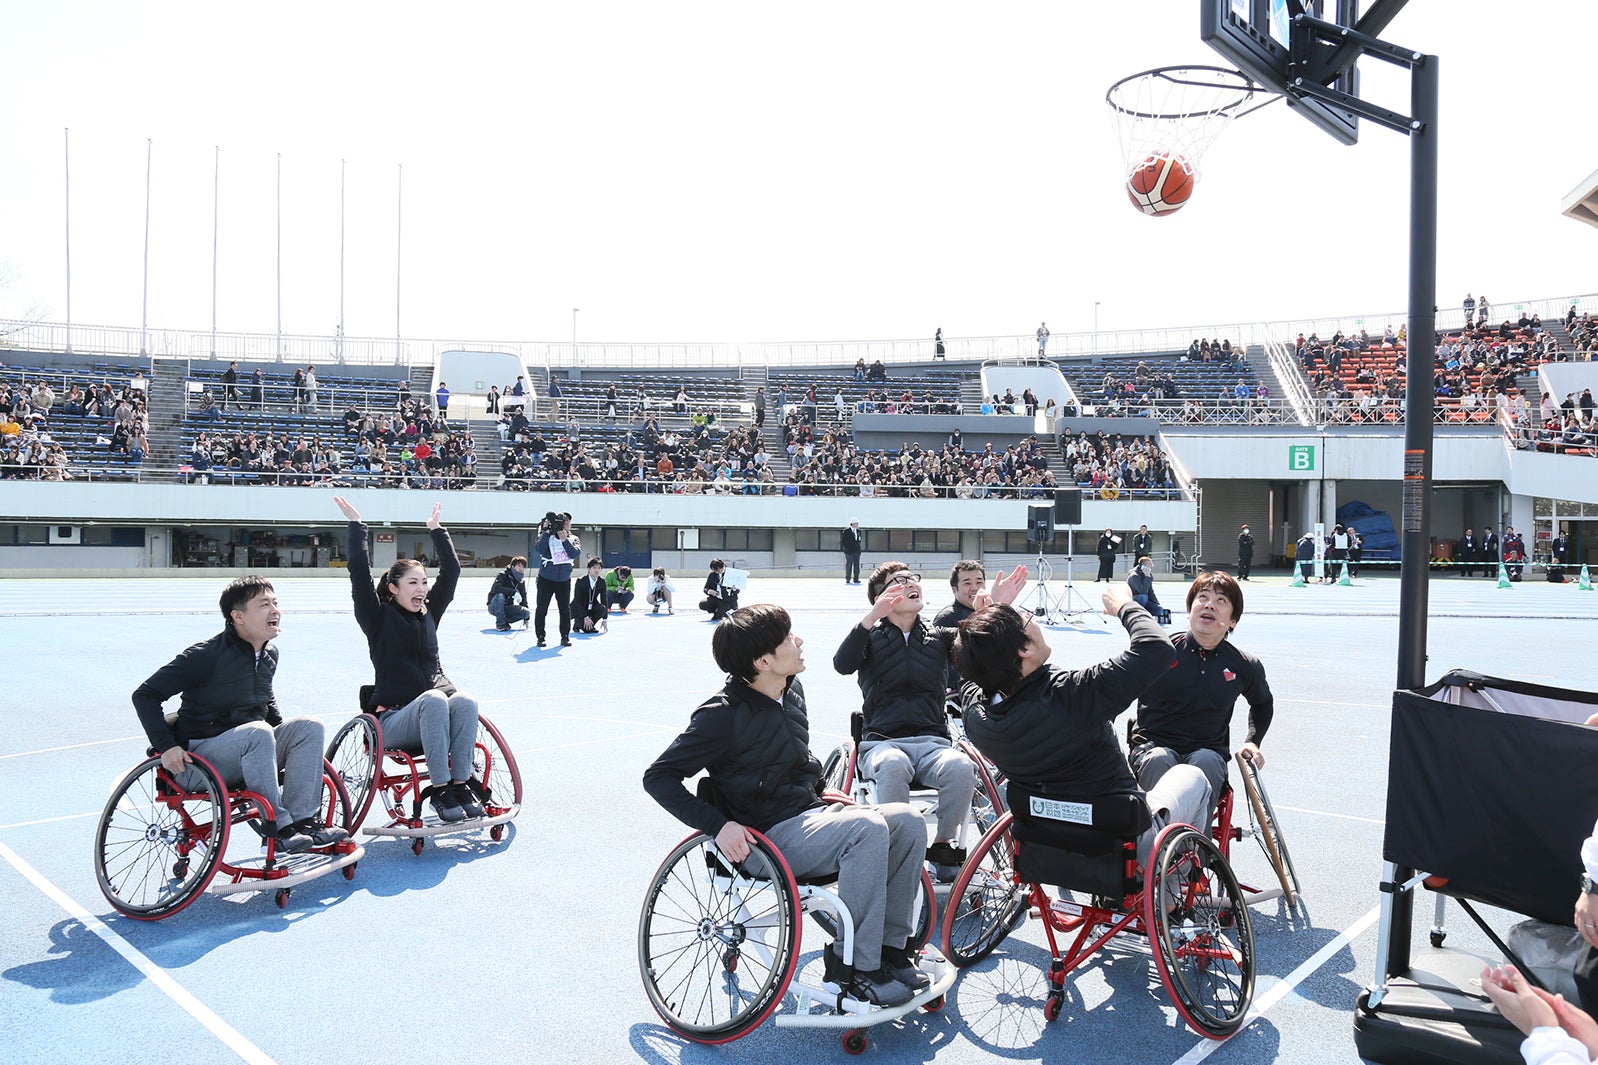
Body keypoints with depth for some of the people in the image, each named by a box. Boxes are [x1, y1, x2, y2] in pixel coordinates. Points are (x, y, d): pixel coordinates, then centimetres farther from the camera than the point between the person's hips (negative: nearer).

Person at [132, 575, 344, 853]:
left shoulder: (269, 655, 7)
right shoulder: (206, 655, -16)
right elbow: (145, 695, -13)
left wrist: (286, 732, 11)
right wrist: (166, 747, -22)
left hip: (252, 753, 7)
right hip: (197, 763, -7)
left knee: (309, 727, -15)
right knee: (258, 732, -35)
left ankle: (303, 819, -21)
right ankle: (277, 825, -28)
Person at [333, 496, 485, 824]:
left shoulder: (429, 613, 17)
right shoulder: (379, 618, 5)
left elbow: (451, 570, 18)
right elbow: (359, 575, -5)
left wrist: (436, 529, 21)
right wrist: (355, 526, -3)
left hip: (434, 711, 4)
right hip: (394, 718, -4)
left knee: (465, 701, -31)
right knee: (434, 700, -37)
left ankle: (461, 784, -27)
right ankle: (440, 789, -33)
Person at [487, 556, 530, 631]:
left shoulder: (521, 581, 4)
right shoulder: (503, 575, -14)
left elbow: (523, 598, 9)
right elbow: (496, 588, -33)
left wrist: (526, 618, 4)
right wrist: (513, 592, -39)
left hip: (507, 607, 5)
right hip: (494, 606, -5)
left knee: (527, 612, -17)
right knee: (500, 596, -38)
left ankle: (505, 621, 3)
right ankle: (500, 623, -24)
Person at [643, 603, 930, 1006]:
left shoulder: (791, 690, 7)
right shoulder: (724, 714, -18)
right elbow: (658, 777, -16)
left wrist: (819, 790, 12)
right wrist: (719, 826, -25)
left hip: (809, 814, 8)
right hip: (767, 841, -8)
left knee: (907, 820, -10)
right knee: (867, 828, -30)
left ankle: (890, 946, 0)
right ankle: (850, 969, -19)